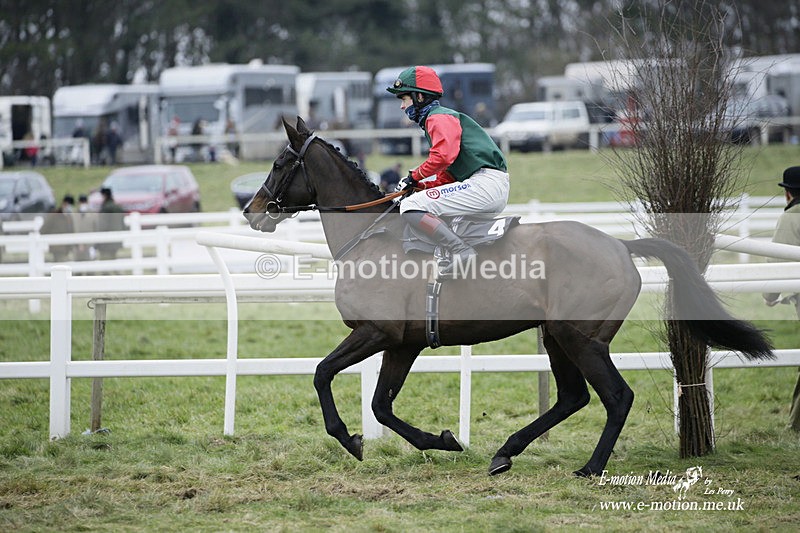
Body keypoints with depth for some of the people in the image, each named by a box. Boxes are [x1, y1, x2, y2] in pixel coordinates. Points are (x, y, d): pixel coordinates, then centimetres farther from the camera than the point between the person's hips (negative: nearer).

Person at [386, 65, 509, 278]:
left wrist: (415, 176, -8)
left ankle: (462, 251, -26)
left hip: (486, 182, -11)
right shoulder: (440, 118, 28)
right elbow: (445, 179, 26)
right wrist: (418, 186, 12)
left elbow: (444, 155, -22)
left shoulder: (439, 117, -3)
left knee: (411, 208, -18)